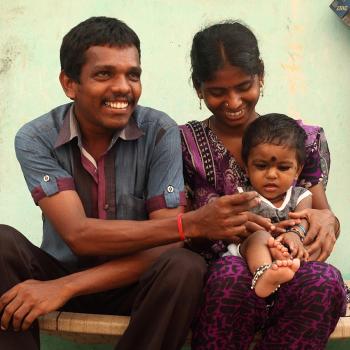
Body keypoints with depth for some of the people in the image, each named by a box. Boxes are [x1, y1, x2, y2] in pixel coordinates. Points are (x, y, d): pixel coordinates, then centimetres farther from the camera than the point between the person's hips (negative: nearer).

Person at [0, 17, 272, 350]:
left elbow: (166, 246, -19)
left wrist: (66, 287, -29)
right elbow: (78, 235, -25)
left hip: (133, 282, 0)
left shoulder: (159, 132, -14)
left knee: (184, 268, -31)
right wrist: (191, 223, -37)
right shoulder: (35, 139, -13)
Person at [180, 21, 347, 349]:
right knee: (231, 274, -38)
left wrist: (327, 221, -16)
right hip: (214, 276, -2)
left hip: (285, 274, 2)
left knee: (325, 280, -33)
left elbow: (323, 213, 10)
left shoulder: (304, 140, 9)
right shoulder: (183, 144, 4)